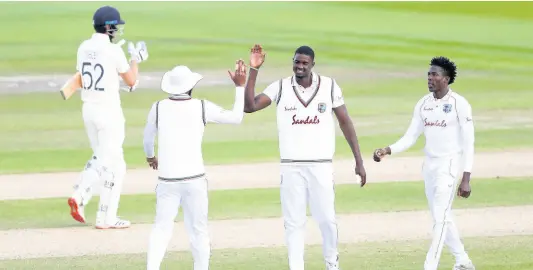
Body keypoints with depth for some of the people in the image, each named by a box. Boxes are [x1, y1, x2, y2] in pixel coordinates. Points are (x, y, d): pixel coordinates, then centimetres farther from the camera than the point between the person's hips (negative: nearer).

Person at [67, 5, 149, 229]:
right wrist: (135, 59, 10)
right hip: (109, 110, -7)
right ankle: (106, 218, 5)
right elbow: (131, 81, -5)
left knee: (100, 158, 21)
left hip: (88, 109, 7)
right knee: (112, 163, 2)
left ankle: (79, 196, 1)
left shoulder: (84, 48, 4)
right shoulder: (114, 51, -15)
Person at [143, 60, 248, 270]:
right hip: (194, 179, -1)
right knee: (198, 229, 10)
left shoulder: (158, 108, -1)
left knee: (161, 228, 6)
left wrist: (150, 156, 38)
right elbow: (236, 117, 7)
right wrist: (240, 87, 17)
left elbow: (147, 138, 16)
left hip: (167, 180, 1)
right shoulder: (202, 107, -4)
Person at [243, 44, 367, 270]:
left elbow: (345, 122, 3)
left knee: (327, 220, 1)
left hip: (321, 166, 0)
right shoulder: (280, 88, -1)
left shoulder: (329, 86, 0)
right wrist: (253, 70, -18)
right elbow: (249, 106, -11)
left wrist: (359, 161, 0)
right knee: (293, 222, 3)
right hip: (291, 167, 0)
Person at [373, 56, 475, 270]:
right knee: (442, 218, 14)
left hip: (450, 164, -7)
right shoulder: (423, 104, 7)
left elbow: (468, 144, -12)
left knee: (440, 217, -12)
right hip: (429, 165, 7)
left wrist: (466, 179, -17)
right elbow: (410, 138, 9)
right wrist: (388, 150, -9)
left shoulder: (459, 104, -11)